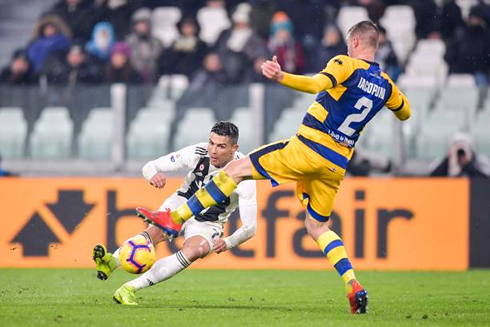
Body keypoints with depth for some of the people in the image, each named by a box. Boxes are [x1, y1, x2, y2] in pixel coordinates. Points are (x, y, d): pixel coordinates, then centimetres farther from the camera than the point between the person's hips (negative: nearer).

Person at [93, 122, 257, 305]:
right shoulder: (197, 153, -19)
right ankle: (111, 262, -56)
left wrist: (228, 242, -42)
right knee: (156, 232, -32)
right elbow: (150, 166, -11)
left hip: (208, 224, -2)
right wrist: (153, 175, -36)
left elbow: (250, 227, -22)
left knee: (193, 252, -34)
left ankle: (129, 289, -41)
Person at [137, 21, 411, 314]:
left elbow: (317, 84, -27)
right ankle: (354, 287, -2)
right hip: (337, 163, 6)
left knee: (236, 169, 5)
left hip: (308, 147, -6)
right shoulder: (386, 85, 12)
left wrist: (281, 77, -37)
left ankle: (176, 218, 6)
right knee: (317, 227, 17)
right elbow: (405, 113, 30)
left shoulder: (346, 65, -7)